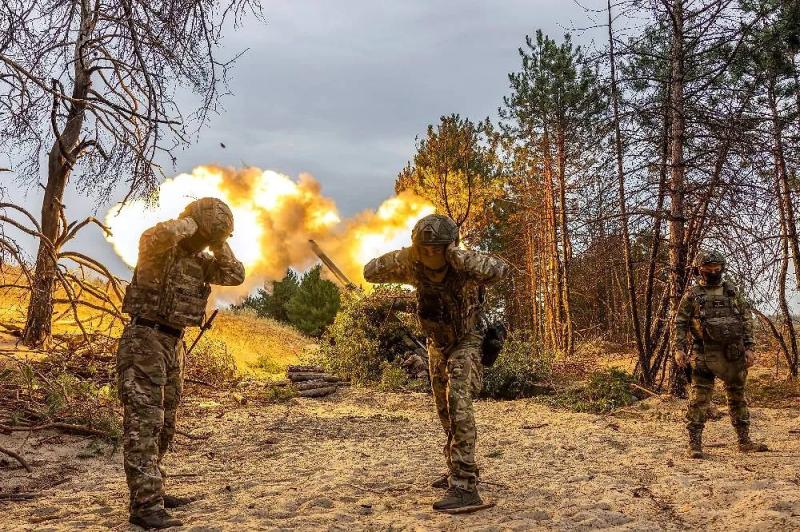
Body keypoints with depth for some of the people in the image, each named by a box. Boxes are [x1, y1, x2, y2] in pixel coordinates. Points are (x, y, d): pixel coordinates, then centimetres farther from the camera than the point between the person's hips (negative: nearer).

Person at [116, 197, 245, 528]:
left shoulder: (199, 259, 12)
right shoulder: (159, 248, -11)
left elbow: (235, 276, 8)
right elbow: (156, 236, -36)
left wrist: (217, 243, 0)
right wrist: (189, 222, -17)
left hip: (173, 345, 9)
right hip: (144, 341, -9)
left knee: (163, 424, 13)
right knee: (144, 422, -11)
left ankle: (150, 493, 24)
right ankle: (145, 506, -10)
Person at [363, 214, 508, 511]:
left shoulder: (464, 267, -29)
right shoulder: (413, 266, -15)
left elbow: (500, 270, -48)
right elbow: (370, 272, -12)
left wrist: (460, 257, -50)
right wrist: (401, 257, -28)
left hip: (465, 343, -6)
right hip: (437, 345, 6)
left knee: (458, 406, -22)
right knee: (445, 412, 16)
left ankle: (464, 487, -21)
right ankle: (458, 471, 34)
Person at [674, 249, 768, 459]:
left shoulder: (732, 292, 9)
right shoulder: (692, 295, 0)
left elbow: (747, 320, 10)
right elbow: (680, 323, -1)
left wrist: (750, 348, 2)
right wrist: (679, 349, -11)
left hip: (734, 354, 4)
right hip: (704, 355, -4)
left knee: (738, 397, 14)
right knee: (700, 399, -5)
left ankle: (744, 441, 26)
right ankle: (694, 444, 0)